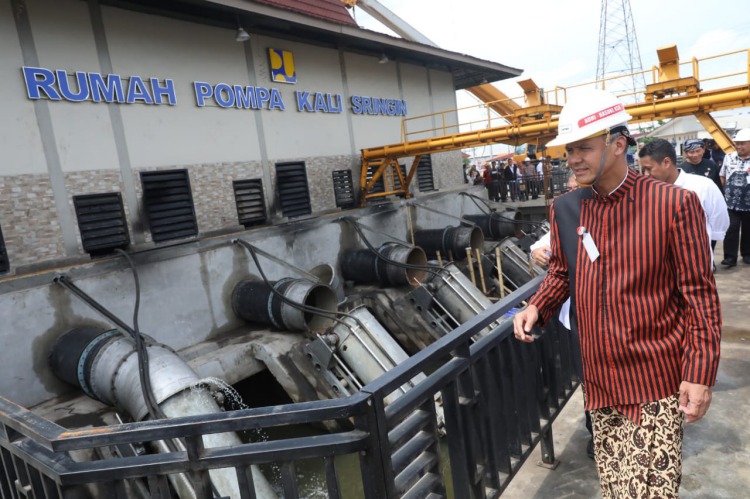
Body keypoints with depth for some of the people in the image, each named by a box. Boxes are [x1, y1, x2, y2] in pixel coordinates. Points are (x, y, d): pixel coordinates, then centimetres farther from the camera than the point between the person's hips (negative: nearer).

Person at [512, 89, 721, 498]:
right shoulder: (564, 209, 1)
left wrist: (699, 374, -12)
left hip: (656, 379, -4)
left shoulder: (674, 204, -12)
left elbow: (699, 294, -9)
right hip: (599, 380, 5)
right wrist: (537, 307, -7)